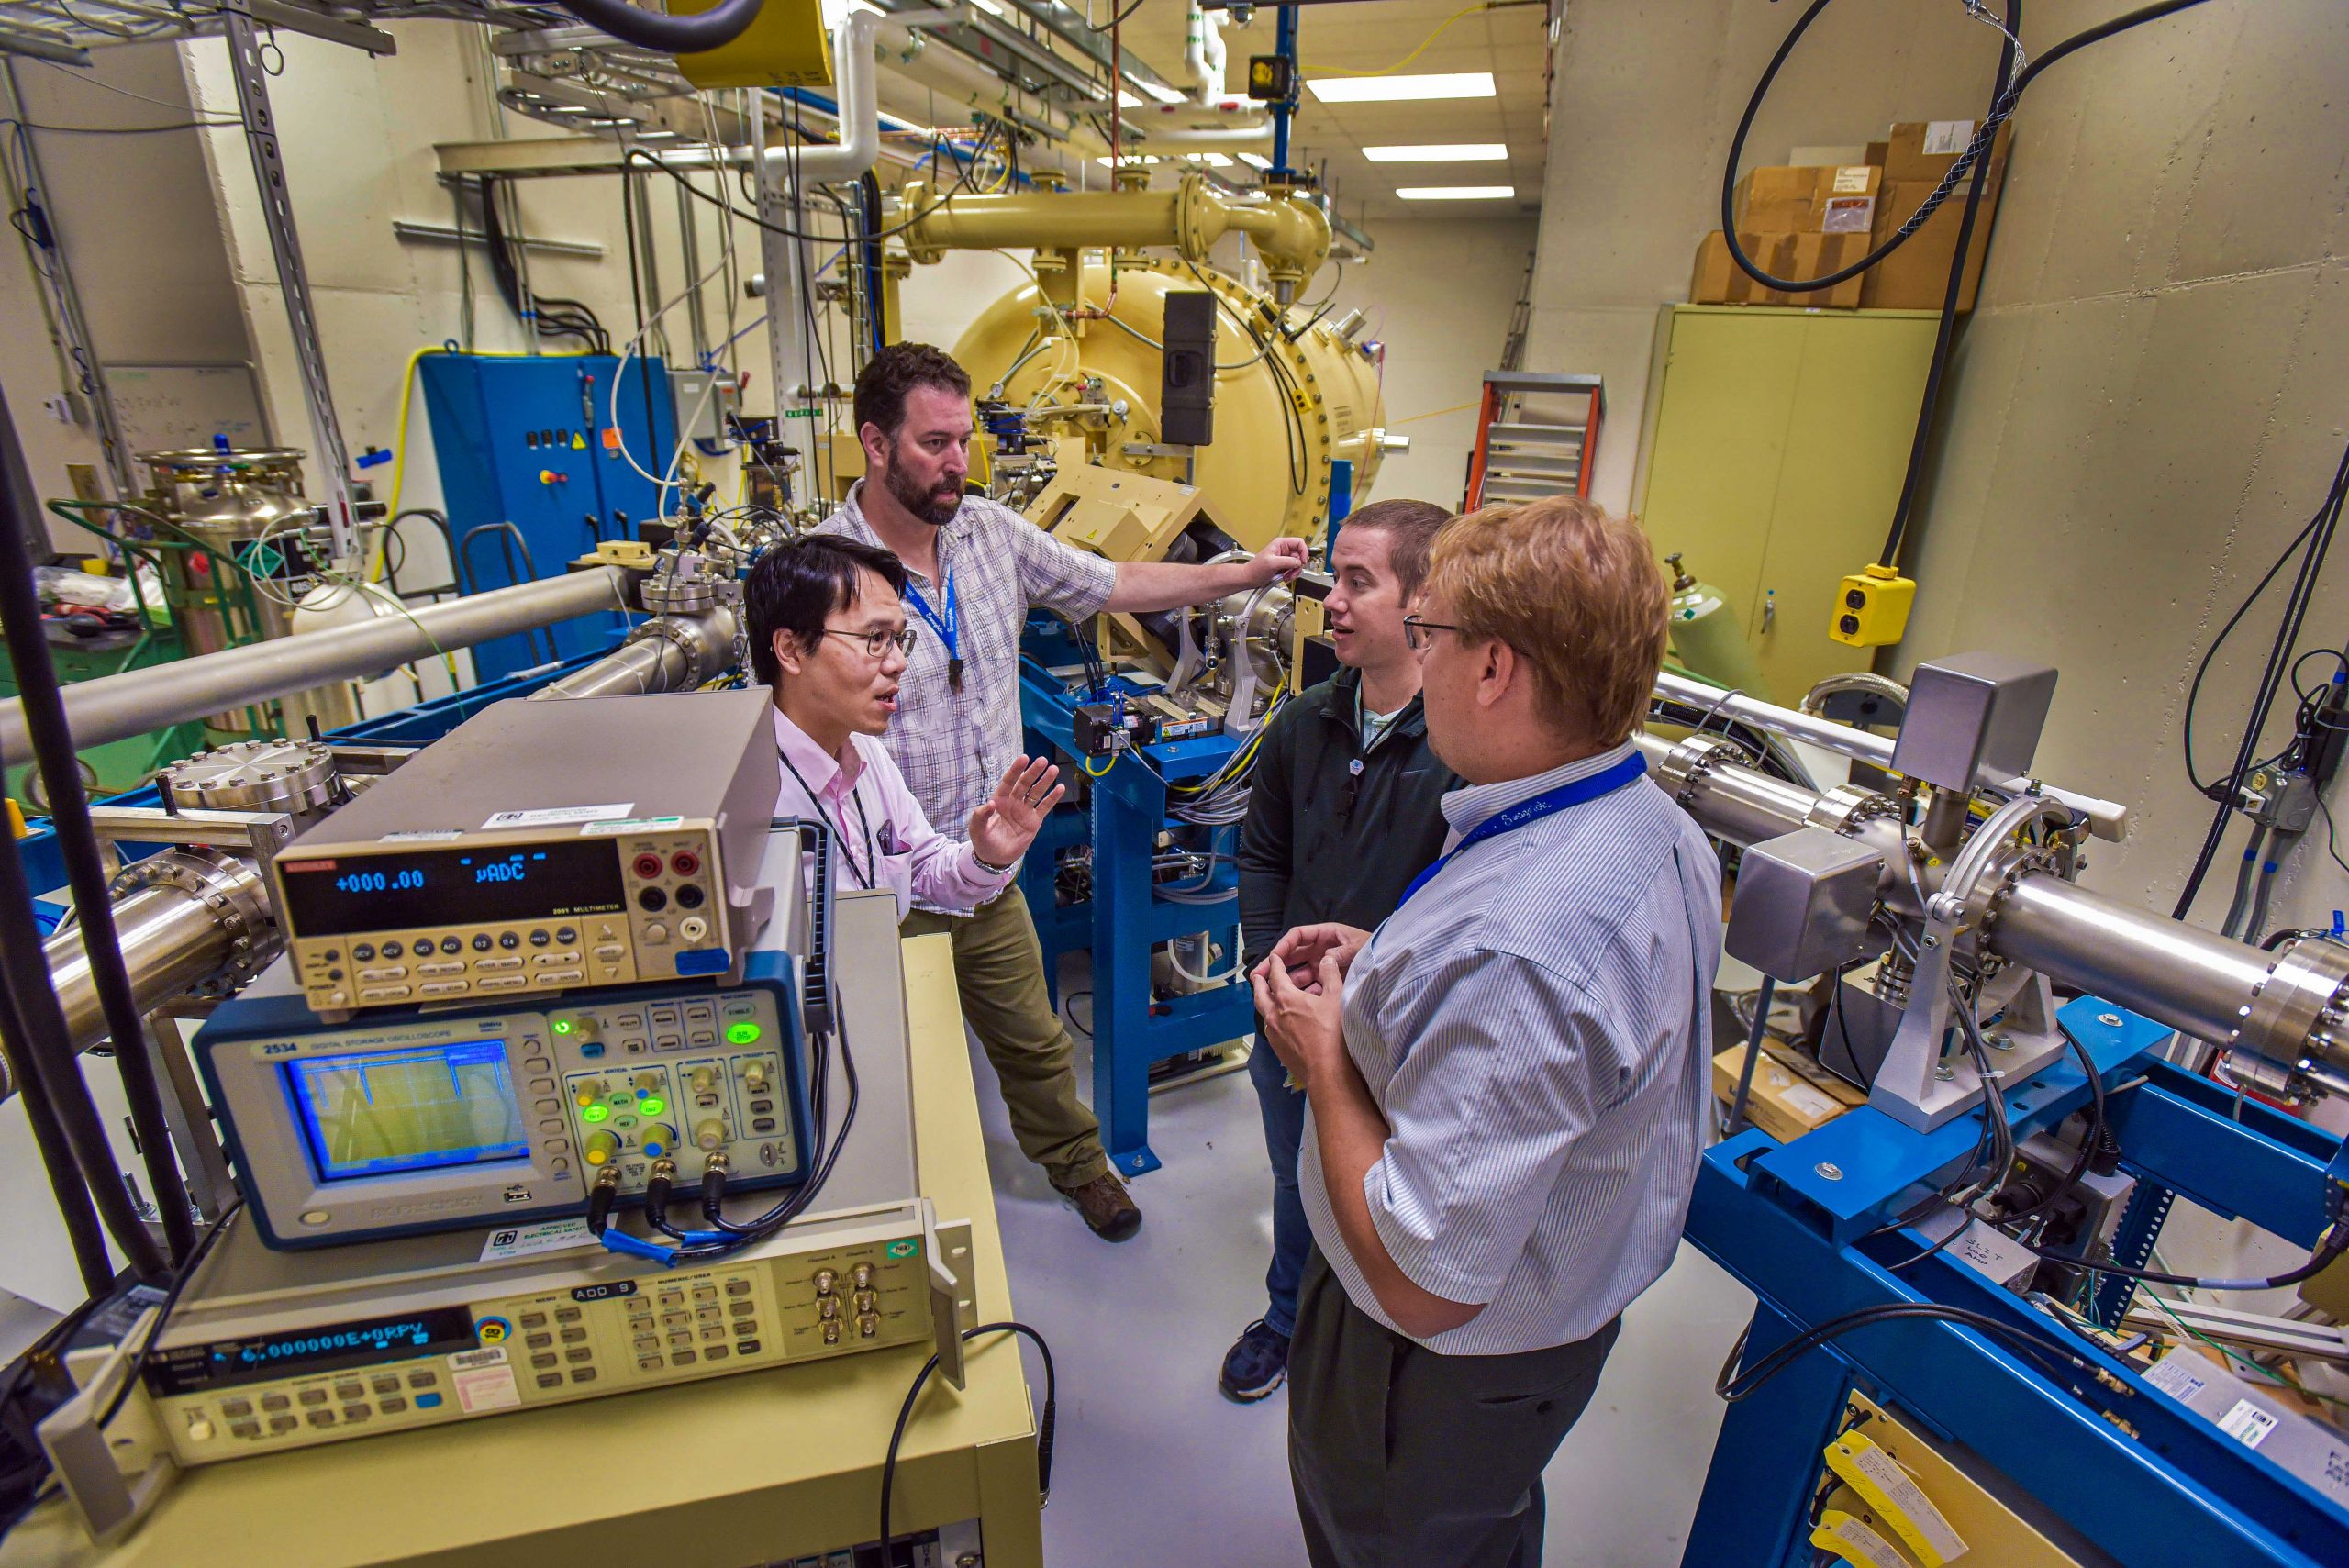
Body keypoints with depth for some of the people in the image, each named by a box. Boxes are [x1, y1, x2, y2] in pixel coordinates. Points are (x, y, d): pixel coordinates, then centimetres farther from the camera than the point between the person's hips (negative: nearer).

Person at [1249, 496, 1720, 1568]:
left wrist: (1327, 1057, -22)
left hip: (1450, 1360, -7)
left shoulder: (1505, 955, -42)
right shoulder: (1654, 826, -9)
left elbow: (1423, 1283, -35)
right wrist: (1385, 973, -2)